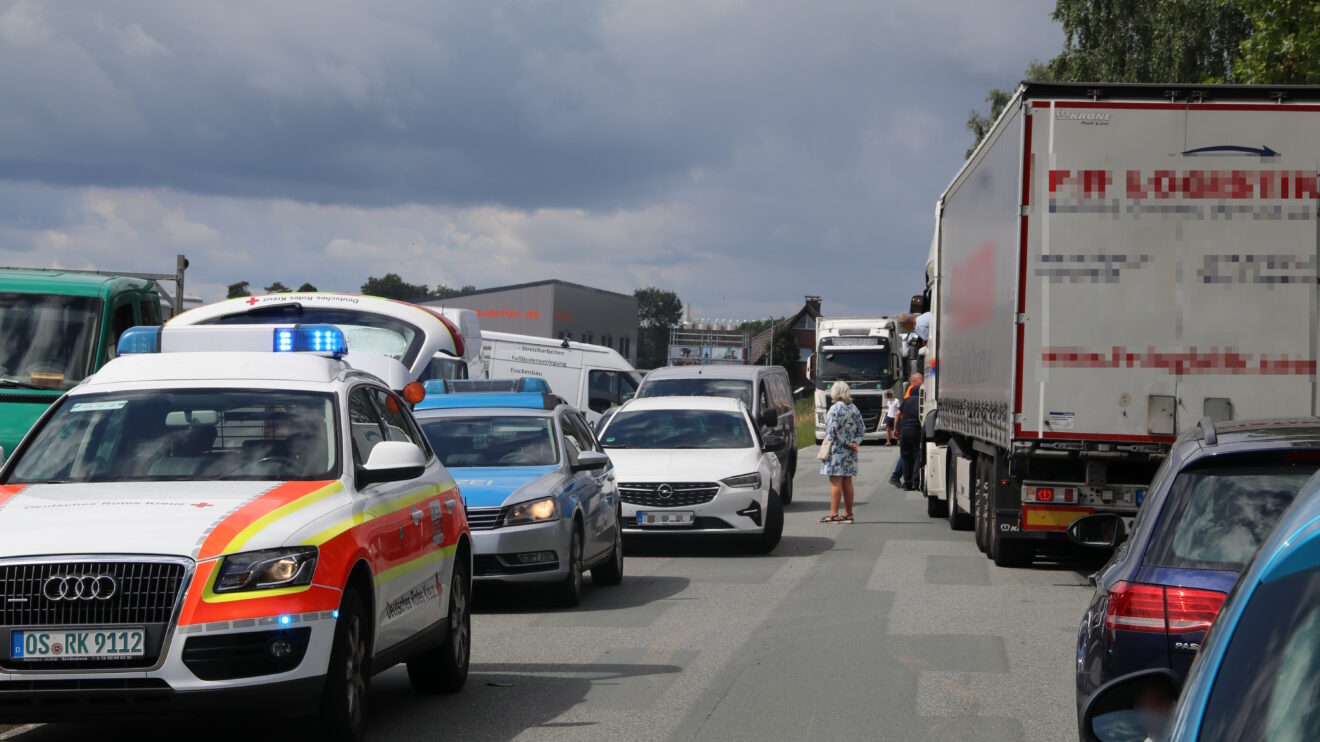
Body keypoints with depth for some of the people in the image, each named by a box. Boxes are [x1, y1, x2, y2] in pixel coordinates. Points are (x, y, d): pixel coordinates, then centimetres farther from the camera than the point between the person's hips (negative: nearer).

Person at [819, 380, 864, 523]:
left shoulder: (835, 408, -11)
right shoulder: (854, 409, 11)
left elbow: (832, 431, -18)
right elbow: (862, 430, 11)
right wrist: (854, 443, 0)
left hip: (837, 451, -7)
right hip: (850, 453, 7)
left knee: (835, 482, -7)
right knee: (847, 482, 11)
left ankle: (834, 514, -8)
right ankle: (848, 514, 15)